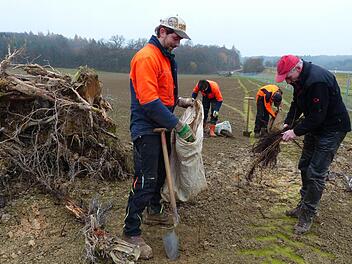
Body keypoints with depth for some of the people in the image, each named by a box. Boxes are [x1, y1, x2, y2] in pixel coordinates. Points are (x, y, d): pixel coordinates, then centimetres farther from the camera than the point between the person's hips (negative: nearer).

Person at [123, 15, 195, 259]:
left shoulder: (167, 58, 15)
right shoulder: (146, 57, -17)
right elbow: (149, 101, -26)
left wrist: (180, 101, 9)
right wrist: (179, 126, -25)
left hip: (162, 127, 10)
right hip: (146, 129, -10)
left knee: (160, 173, 21)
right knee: (145, 181, -6)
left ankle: (154, 210, 42)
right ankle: (131, 232, 8)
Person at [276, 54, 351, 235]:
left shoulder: (318, 81, -30)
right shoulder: (300, 79, 0)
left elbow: (317, 116, -29)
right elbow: (296, 104, 10)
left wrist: (296, 131, -23)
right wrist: (288, 123, -3)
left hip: (332, 129, -10)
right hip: (315, 126, 10)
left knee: (316, 173, -7)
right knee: (304, 166, 15)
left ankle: (308, 215, 6)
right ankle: (304, 205, 30)